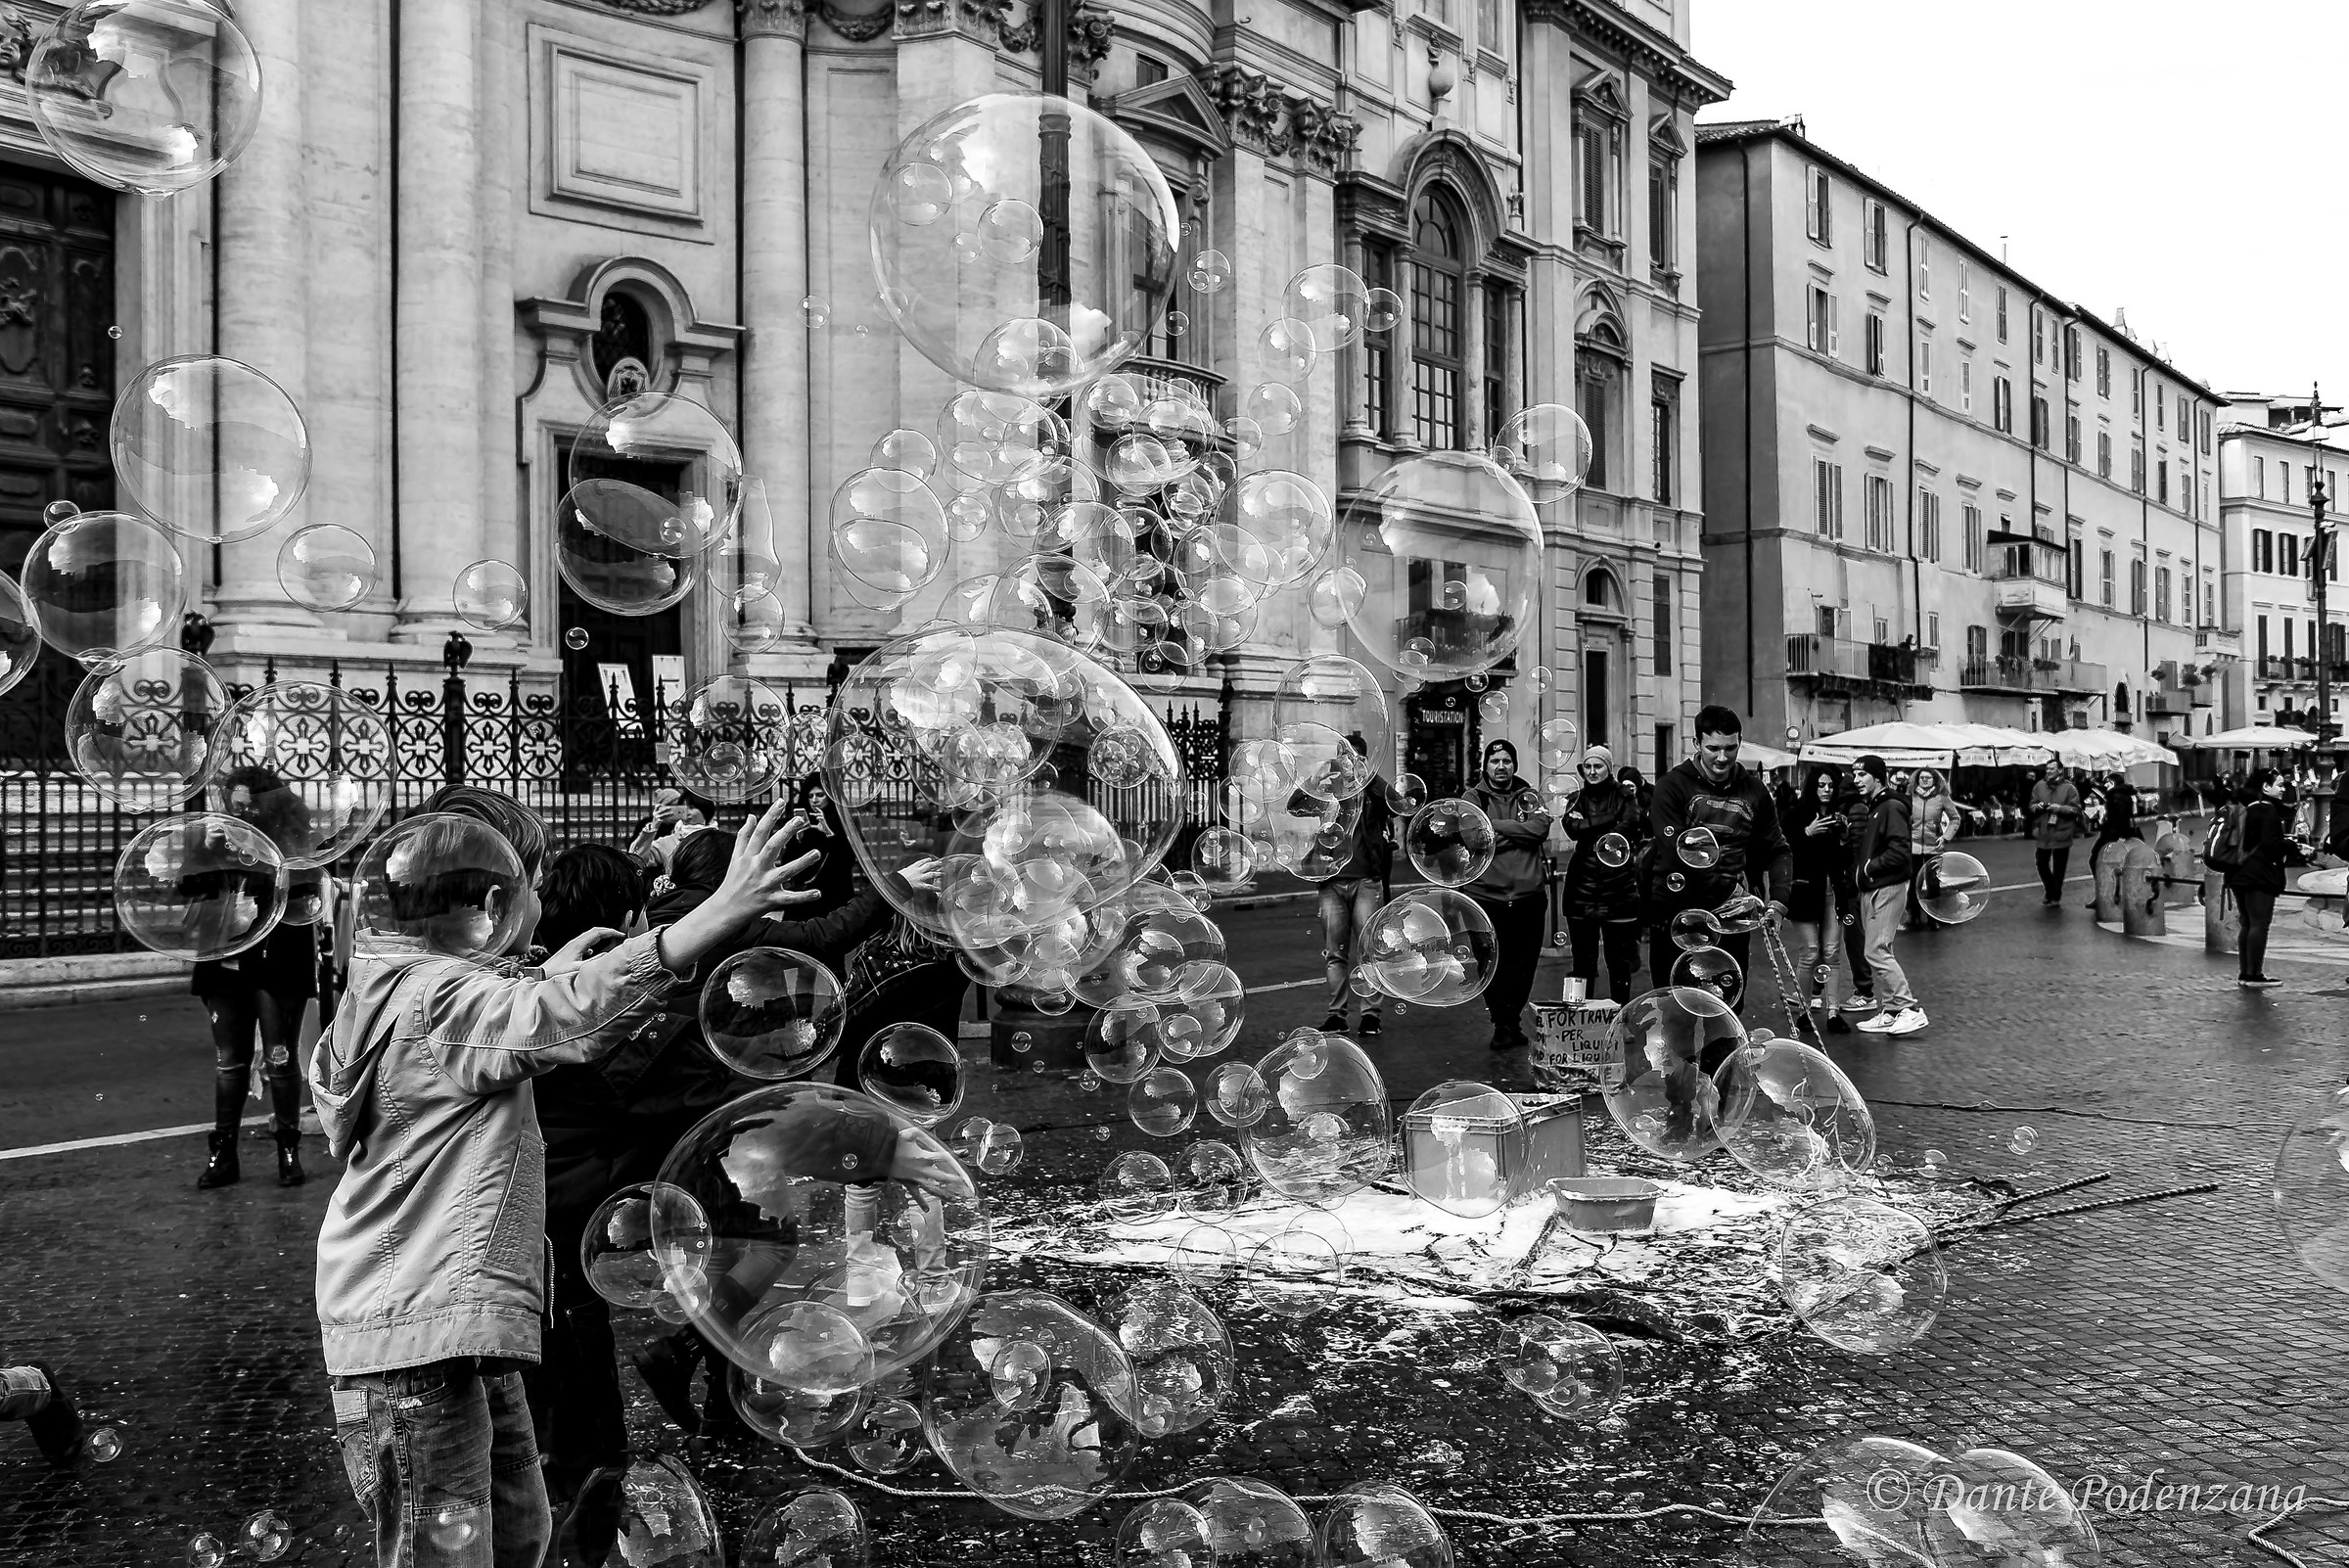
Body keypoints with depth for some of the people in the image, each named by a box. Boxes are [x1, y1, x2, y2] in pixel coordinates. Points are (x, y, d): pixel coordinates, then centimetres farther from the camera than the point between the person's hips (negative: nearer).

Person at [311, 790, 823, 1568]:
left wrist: (545, 978, 20)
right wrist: (725, 911, -49)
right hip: (417, 1339, -11)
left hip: (466, 1333, 11)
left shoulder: (402, 986, 12)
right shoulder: (445, 1000, -20)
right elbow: (576, 1012, -40)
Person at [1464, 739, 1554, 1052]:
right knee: (1491, 965, 1)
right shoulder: (1474, 797, 7)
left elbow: (1540, 828, -7)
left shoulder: (1528, 796, 13)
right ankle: (1504, 1024, 13)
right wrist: (1518, 833, -9)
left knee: (1522, 965, 5)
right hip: (1486, 894, -2)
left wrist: (1496, 826, -8)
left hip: (1527, 894, 2)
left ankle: (1509, 1023, 19)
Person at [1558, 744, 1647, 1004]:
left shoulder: (1623, 795, 4)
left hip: (1618, 889, -2)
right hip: (1583, 888, 2)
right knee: (1583, 959, 8)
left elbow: (1630, 825, -11)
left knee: (1619, 959, 4)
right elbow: (1573, 829, -10)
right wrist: (1612, 819, -14)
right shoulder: (1577, 798, 10)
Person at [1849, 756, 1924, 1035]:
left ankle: (1910, 1009, -8)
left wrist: (1868, 867, -14)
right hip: (1870, 889, 10)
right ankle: (1888, 1012, 17)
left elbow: (1901, 851, -21)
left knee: (1877, 951, -12)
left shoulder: (1892, 807, -14)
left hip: (1887, 888, -10)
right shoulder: (1872, 807, 15)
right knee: (1877, 951, 11)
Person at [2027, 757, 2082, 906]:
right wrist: (2037, 806, -10)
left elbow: (2075, 810, -6)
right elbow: (2031, 805, 12)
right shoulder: (2039, 786, 5)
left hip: (2061, 834, -3)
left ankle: (2055, 897, 20)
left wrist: (2059, 808, -19)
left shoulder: (2069, 788, -6)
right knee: (2041, 863, 6)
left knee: (2058, 868, 5)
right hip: (2043, 833, 4)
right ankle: (2051, 892, 26)